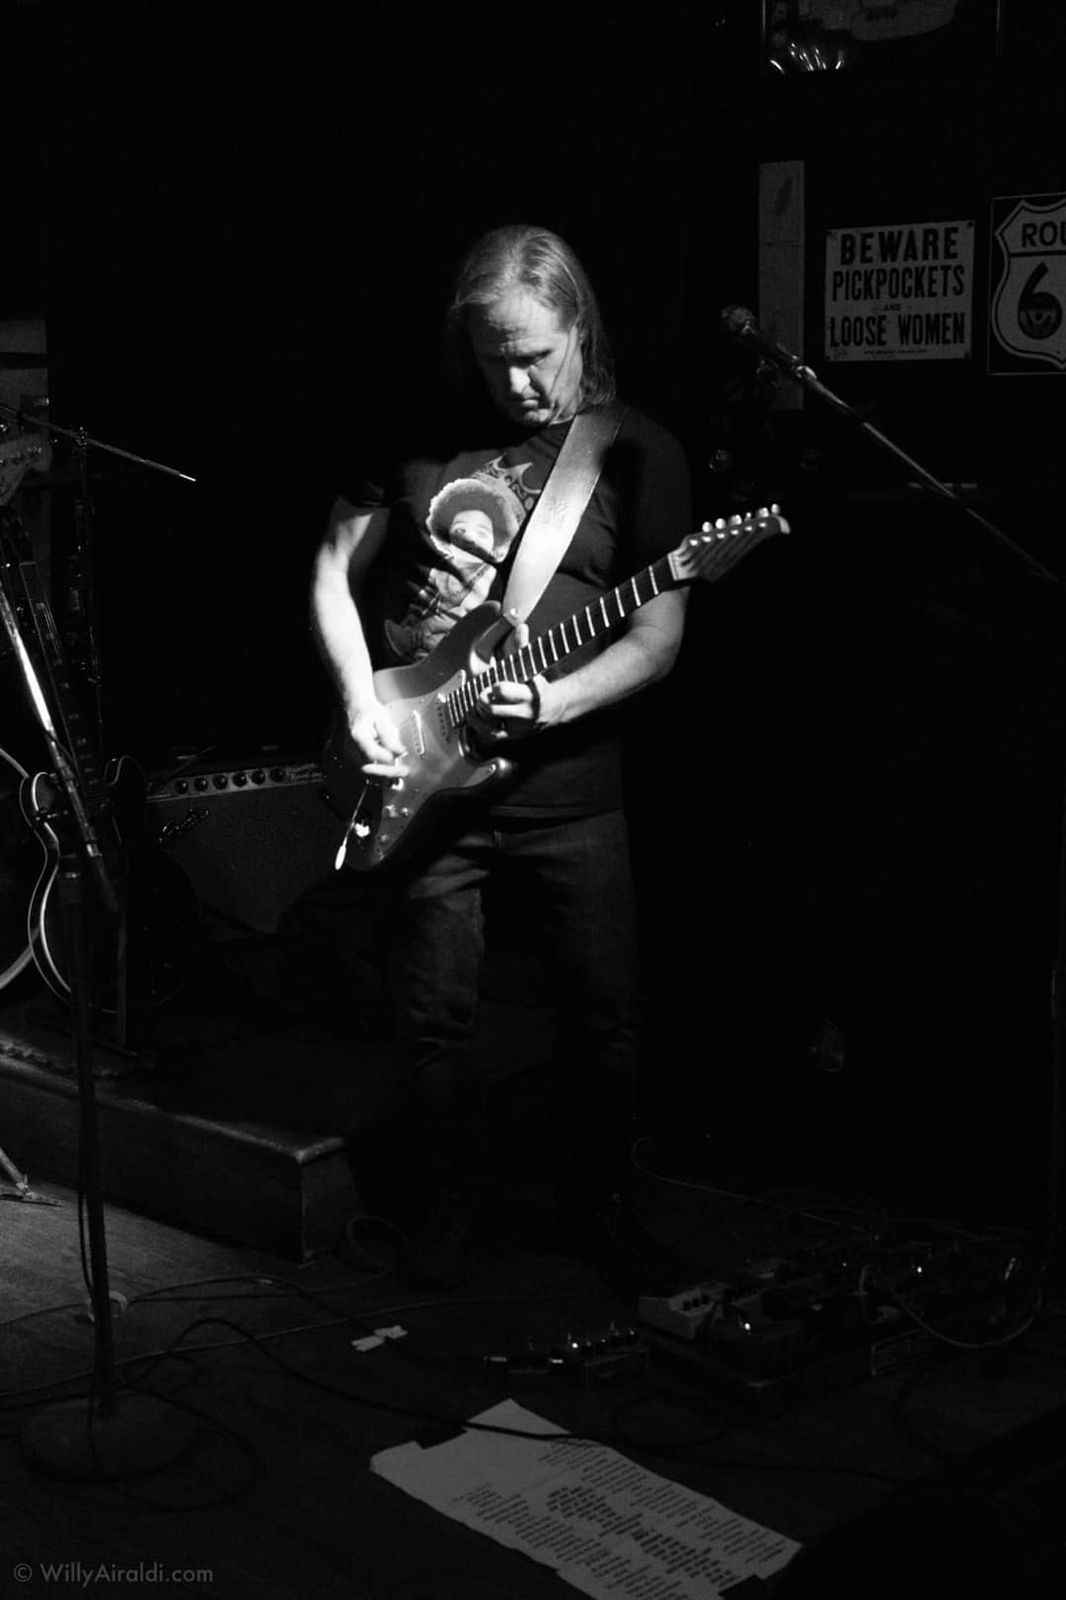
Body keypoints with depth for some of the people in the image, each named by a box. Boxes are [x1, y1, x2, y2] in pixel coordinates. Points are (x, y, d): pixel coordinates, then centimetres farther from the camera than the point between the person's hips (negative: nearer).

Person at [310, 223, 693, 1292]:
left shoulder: (638, 454, -1)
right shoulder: (425, 438, 5)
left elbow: (657, 636, -6)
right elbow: (335, 570, 9)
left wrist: (549, 703, -21)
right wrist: (360, 703, -5)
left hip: (565, 786, -1)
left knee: (605, 1015, 6)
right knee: (434, 1019, 9)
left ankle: (597, 1204, 28)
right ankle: (449, 1203, 30)